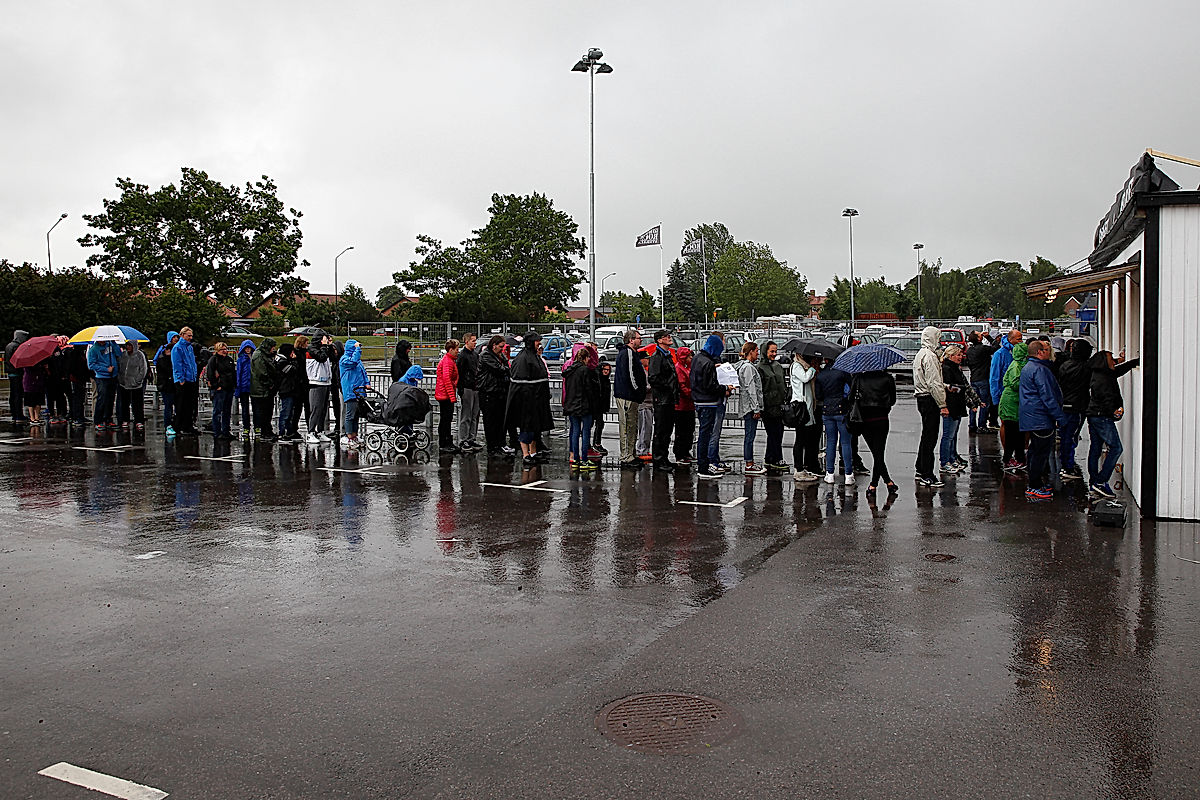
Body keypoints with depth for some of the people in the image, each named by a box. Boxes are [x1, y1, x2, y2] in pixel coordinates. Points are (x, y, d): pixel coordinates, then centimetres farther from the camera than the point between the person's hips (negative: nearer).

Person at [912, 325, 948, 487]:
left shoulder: (920, 354, 16)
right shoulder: (930, 356, -16)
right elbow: (934, 384, -20)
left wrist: (946, 386, 21)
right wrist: (942, 405, -17)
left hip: (922, 399, 11)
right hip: (930, 401, -11)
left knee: (926, 436, 18)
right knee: (930, 438, -7)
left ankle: (920, 471, 25)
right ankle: (927, 476, -4)